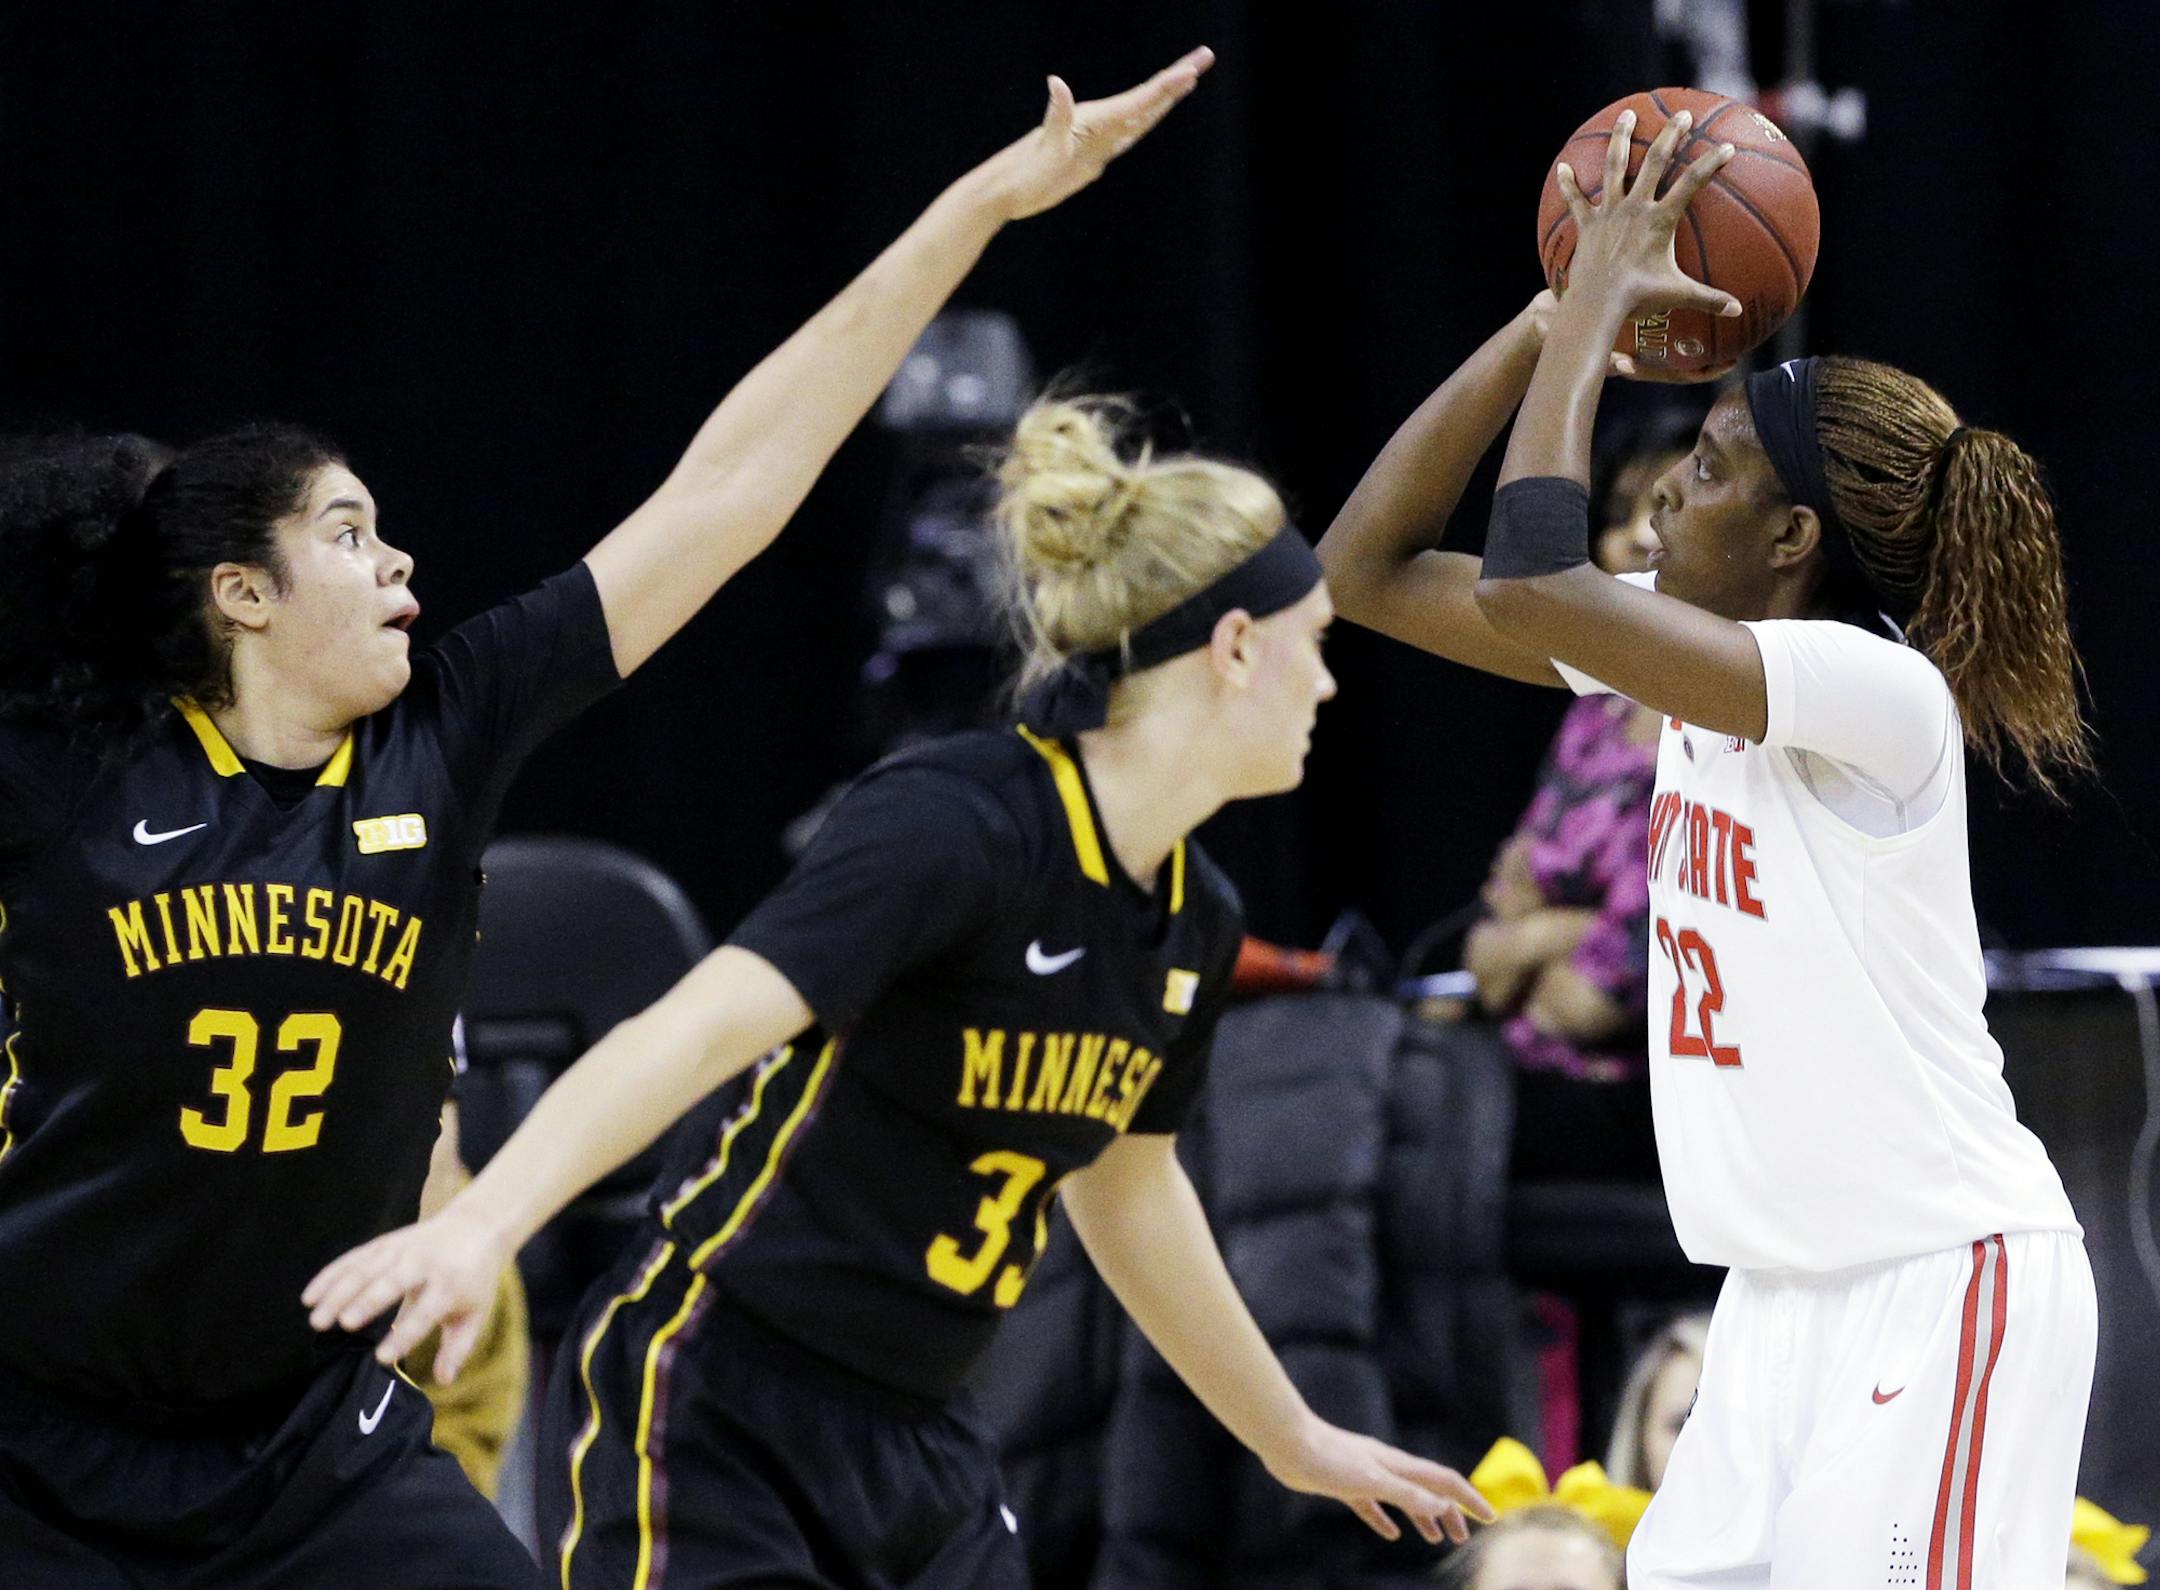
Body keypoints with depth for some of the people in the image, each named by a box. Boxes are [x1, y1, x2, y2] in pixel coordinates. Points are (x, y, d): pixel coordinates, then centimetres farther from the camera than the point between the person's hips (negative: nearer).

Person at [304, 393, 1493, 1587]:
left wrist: (1292, 1438, 37)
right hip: (708, 1438, -9)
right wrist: (481, 1223, -48)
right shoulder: (954, 825, -20)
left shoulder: (1193, 920, 7)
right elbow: (696, 1031, -33)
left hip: (918, 1453, 9)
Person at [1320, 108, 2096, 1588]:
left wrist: (1599, 307, -17)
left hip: (1946, 1283, -9)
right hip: (1788, 1295, 9)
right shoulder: (1690, 662, 7)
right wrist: (1560, 318, 1)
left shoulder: (1877, 690, -19)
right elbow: (1371, 567, 9)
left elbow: (1529, 587, -29)